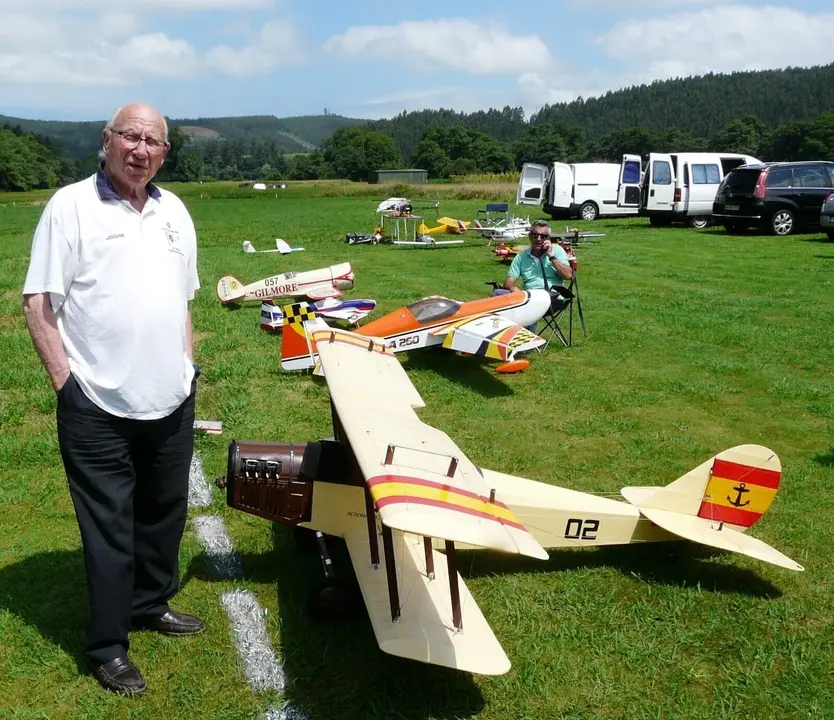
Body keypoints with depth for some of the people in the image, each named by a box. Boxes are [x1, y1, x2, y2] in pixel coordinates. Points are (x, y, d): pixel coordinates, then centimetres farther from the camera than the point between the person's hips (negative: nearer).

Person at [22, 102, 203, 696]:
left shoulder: (174, 211, 11)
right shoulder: (71, 206, -7)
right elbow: (38, 302, -8)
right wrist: (65, 380, -13)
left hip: (171, 401, 6)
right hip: (99, 406, -6)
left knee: (165, 512, 18)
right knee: (109, 527, 4)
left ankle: (152, 603, 39)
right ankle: (107, 646, 19)